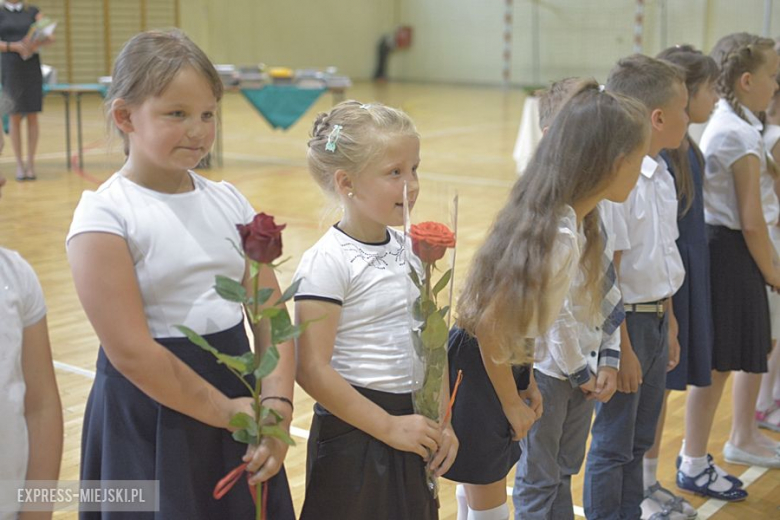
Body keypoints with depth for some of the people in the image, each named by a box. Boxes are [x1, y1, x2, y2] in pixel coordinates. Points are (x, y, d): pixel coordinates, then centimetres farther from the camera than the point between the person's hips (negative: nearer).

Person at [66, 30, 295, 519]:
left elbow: (271, 314, 2)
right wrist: (225, 411, -13)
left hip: (236, 399, 5)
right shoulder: (105, 215, -12)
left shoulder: (229, 202, 5)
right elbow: (130, 351, -18)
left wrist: (277, 404, -12)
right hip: (150, 424, -5)